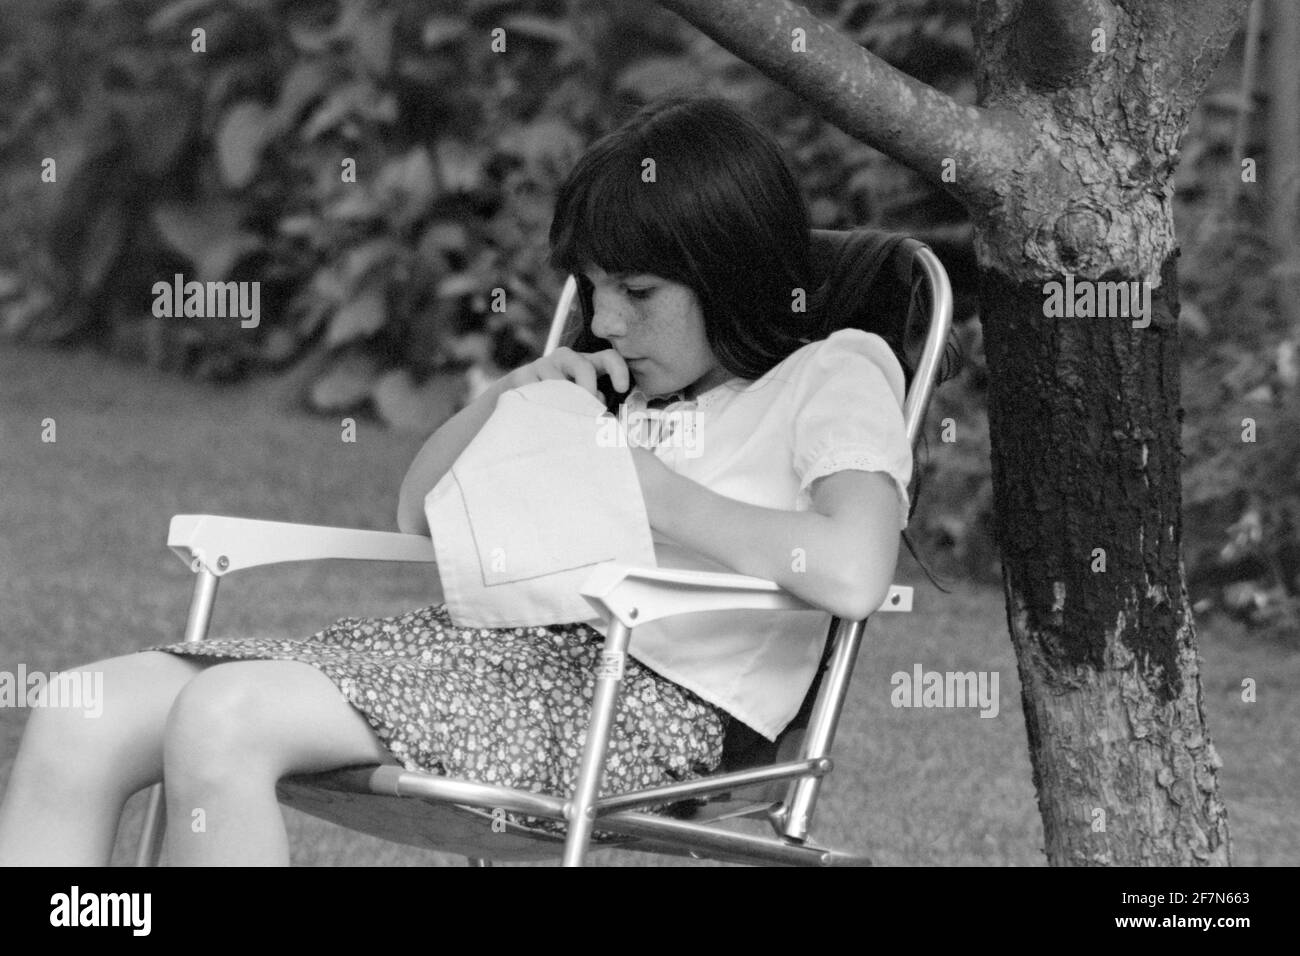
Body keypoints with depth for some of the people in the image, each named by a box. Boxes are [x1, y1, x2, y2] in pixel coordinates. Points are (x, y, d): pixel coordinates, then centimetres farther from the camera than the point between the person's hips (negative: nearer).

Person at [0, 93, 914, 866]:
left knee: (221, 719, -31)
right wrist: (511, 398, 14)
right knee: (78, 723, -13)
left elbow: (853, 572, -18)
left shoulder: (835, 376, 4)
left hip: (644, 694, -8)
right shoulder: (629, 383, 28)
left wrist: (647, 487, -8)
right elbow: (419, 512, 33)